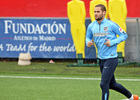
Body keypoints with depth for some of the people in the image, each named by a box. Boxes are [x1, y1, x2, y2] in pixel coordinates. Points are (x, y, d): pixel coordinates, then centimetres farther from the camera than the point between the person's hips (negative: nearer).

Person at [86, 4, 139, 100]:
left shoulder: (111, 25, -12)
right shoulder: (91, 26, 4)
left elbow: (124, 35, -5)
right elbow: (88, 36, 21)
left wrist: (112, 42, -18)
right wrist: (88, 42, -2)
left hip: (111, 59, -7)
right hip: (101, 59, 7)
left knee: (104, 84, -14)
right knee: (112, 84, 19)